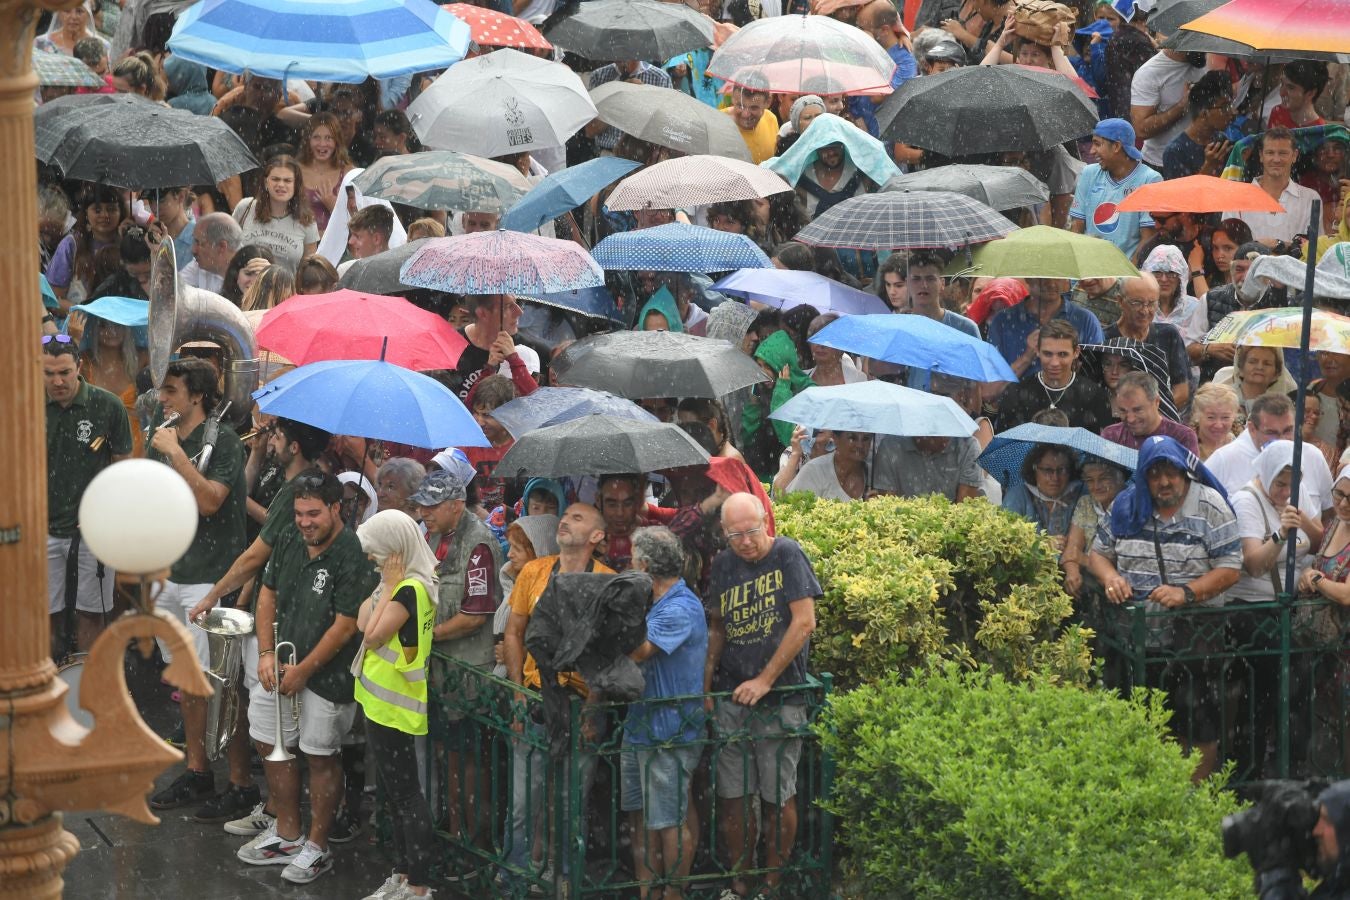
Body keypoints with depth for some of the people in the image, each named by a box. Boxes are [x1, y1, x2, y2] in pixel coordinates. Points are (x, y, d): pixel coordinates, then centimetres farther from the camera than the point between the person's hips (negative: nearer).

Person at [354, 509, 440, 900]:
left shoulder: (409, 589, -21)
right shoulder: (404, 584, 10)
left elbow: (373, 635, -20)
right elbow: (363, 622, 6)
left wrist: (388, 587, -16)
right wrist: (388, 586, 2)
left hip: (393, 705, -11)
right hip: (383, 701, 11)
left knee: (404, 793, -6)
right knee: (389, 792, 18)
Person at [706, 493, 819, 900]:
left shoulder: (787, 555, -7)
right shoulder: (723, 564, 9)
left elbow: (804, 622, -10)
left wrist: (765, 680, -10)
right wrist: (705, 686, 6)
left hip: (780, 699, -4)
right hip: (730, 698, 4)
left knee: (778, 798, 1)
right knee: (733, 796, 3)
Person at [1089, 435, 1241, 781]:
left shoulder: (1210, 506, -2)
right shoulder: (1126, 505, 11)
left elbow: (1231, 569, -6)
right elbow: (1098, 553, 18)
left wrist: (1186, 593, -19)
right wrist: (1110, 577, -5)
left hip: (1193, 632, -3)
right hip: (1134, 630, 3)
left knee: (1196, 723, -8)